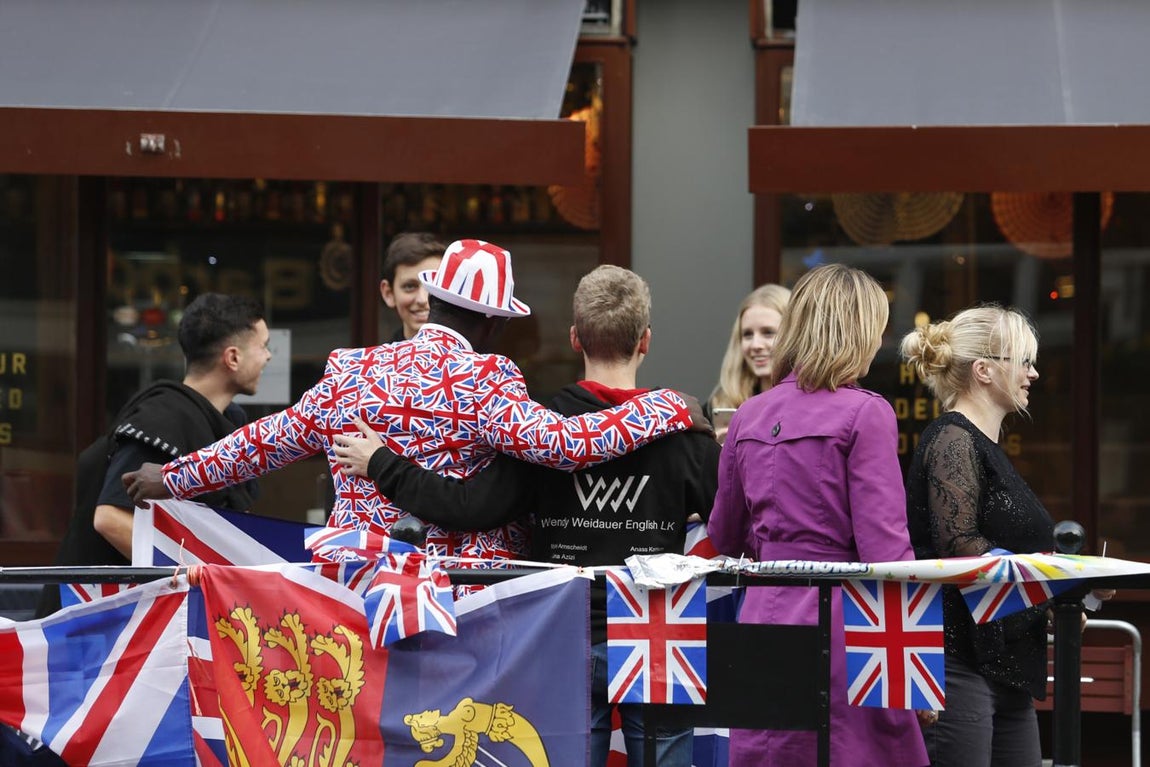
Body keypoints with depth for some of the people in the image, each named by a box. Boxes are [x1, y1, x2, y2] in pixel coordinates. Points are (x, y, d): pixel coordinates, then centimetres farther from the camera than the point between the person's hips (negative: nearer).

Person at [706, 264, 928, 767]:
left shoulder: (750, 417, 11)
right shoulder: (865, 413, -7)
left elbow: (725, 539, 22)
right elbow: (885, 546, -13)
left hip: (764, 615, 6)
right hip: (840, 623, -6)